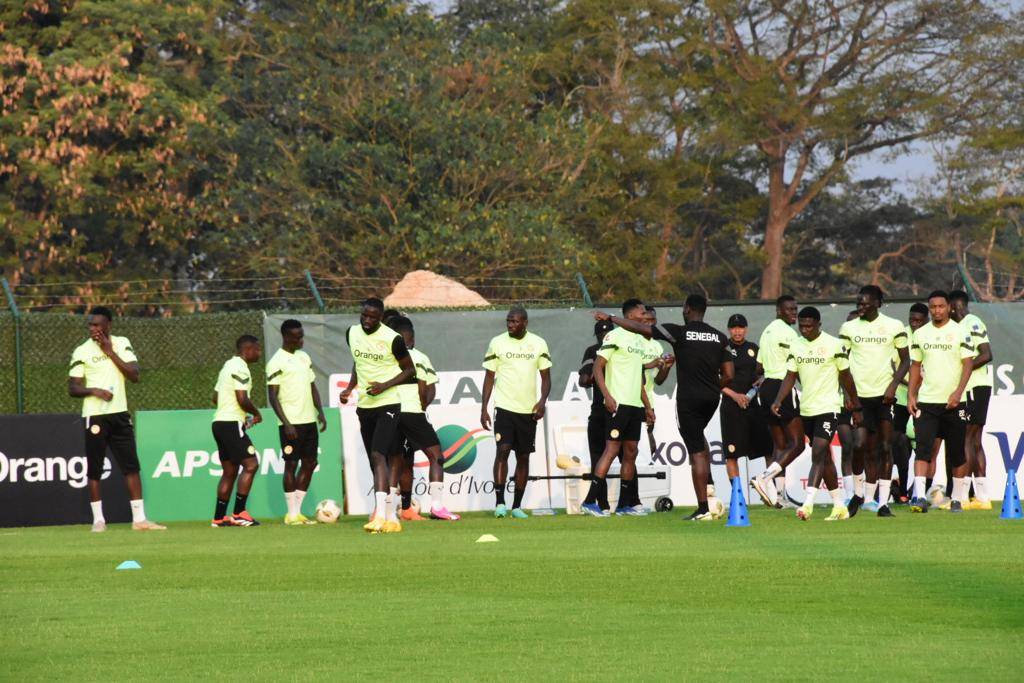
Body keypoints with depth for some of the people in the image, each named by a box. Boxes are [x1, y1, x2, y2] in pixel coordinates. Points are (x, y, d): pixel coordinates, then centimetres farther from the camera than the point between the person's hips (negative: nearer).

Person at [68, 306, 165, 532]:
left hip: (119, 413, 3)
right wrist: (94, 390, -19)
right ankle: (98, 519, 8)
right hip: (95, 417, -3)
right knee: (94, 469, 0)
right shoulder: (82, 352, -2)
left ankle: (139, 518, 2)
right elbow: (73, 388, -2)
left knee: (131, 466, 0)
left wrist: (110, 352, -8)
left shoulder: (122, 344, 7)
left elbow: (134, 375, -3)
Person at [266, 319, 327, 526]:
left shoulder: (304, 357, 14)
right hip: (291, 423, -7)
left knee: (310, 463, 7)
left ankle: (298, 511, 13)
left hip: (309, 420, 7)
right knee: (291, 464, -4)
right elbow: (272, 396, -12)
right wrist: (286, 423, -18)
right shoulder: (277, 363, -9)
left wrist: (320, 412, 8)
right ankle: (292, 514, 0)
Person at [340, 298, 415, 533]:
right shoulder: (352, 333, 5)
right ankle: (392, 518, 17)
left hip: (388, 405, -7)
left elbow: (410, 370, -4)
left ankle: (381, 515, -26)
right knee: (376, 460, 9)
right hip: (364, 406, 7)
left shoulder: (392, 339, -13)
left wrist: (385, 386, -17)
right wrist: (350, 388, 9)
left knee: (378, 455, -20)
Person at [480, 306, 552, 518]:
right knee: (503, 450, -16)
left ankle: (517, 506, 13)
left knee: (523, 457, 5)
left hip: (528, 410, 2)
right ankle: (499, 503, -16)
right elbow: (489, 377, 5)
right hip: (504, 406, -2)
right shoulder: (497, 343, 1)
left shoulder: (538, 344, 4)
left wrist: (542, 401, -9)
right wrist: (484, 408, -2)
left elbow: (546, 377, 8)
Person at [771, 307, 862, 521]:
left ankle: (808, 503, -26)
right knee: (824, 458, 11)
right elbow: (790, 376, 6)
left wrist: (856, 408, 5)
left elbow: (846, 377, 0)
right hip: (806, 409, 6)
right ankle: (839, 506, 19)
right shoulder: (796, 347, 7)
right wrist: (778, 400, -10)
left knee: (818, 454, -17)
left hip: (828, 408, -6)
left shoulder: (833, 345, -7)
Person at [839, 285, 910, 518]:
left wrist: (893, 385, -8)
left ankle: (883, 503, 0)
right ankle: (866, 496, 11)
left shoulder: (893, 327, 2)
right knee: (861, 446, -8)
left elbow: (905, 361, 6)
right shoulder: (849, 328, 7)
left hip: (884, 394, -1)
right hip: (859, 395, 1)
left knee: (885, 449, -2)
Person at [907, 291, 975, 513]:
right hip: (926, 401, 2)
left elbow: (968, 364, -6)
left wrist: (958, 392, -17)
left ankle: (958, 499, 15)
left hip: (953, 402, -2)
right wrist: (911, 395, 4)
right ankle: (919, 497, -18)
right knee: (923, 448, -11)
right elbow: (915, 366, 14)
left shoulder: (960, 332, -1)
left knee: (957, 453, 5)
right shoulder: (920, 334, 9)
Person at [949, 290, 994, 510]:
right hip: (970, 388, 10)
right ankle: (982, 497, 10)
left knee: (966, 439, -12)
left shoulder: (973, 324, -11)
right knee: (974, 441, 9)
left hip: (976, 387, -10)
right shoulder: (961, 326, 19)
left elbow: (986, 355, -20)